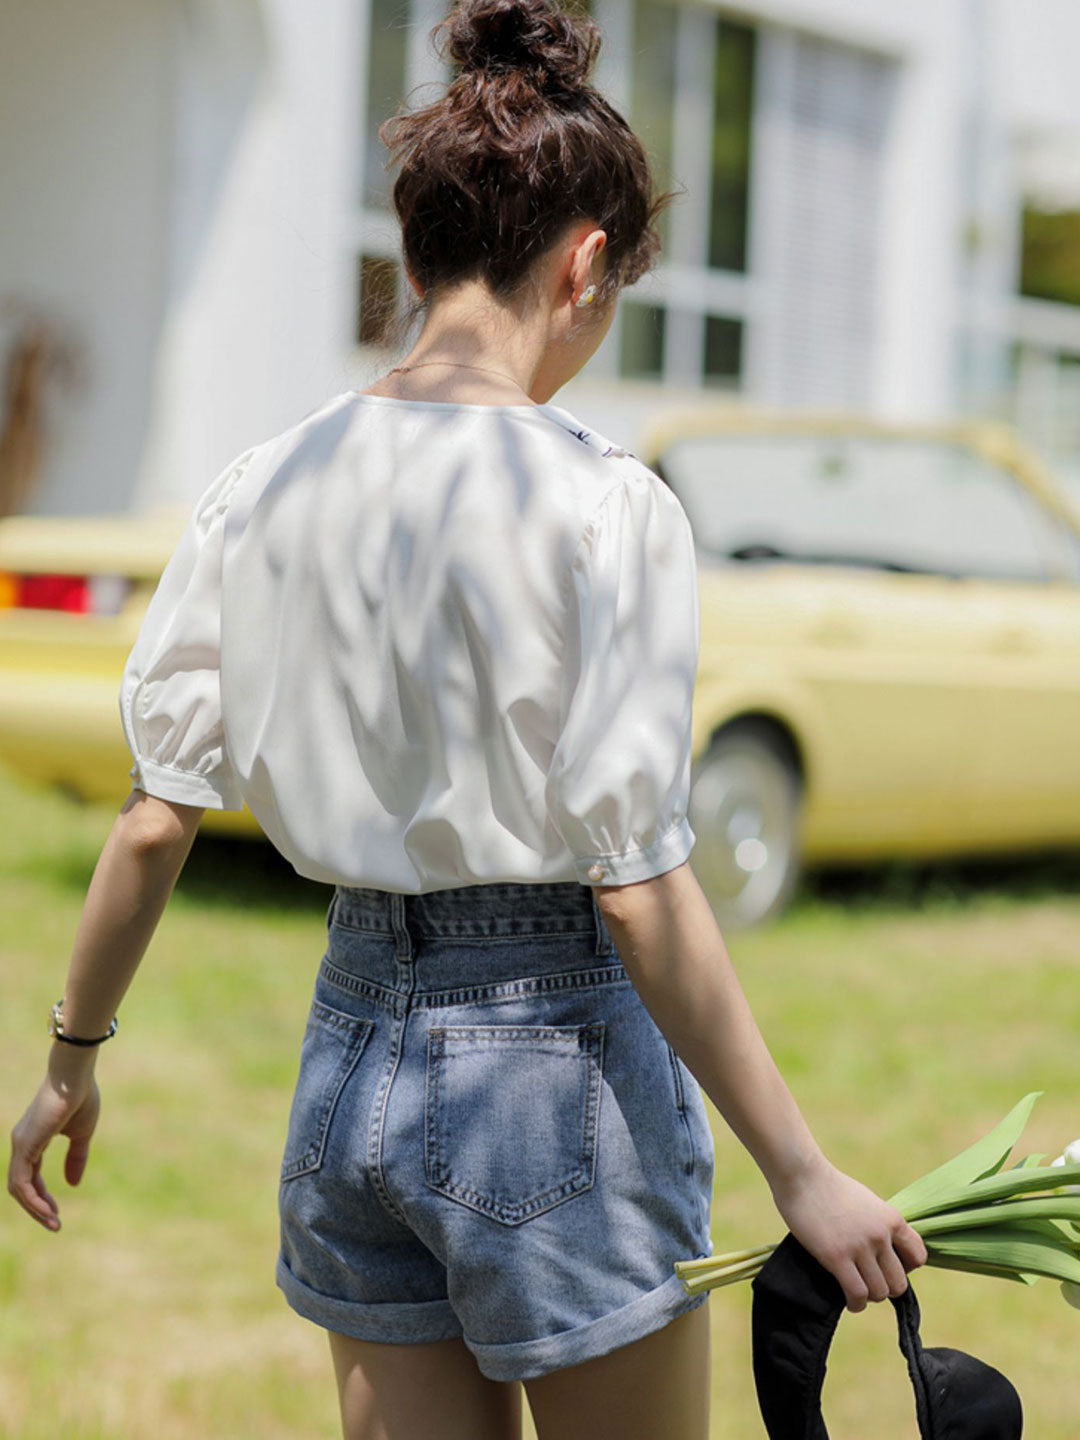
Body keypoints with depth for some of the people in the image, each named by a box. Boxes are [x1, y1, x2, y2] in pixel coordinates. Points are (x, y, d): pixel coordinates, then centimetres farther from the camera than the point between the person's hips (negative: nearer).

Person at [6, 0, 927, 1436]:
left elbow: (154, 816, 4)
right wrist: (800, 1173, -11)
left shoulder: (268, 483, 1)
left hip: (353, 1044, 6)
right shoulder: (607, 507, -15)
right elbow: (638, 887, -17)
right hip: (554, 1053, -5)